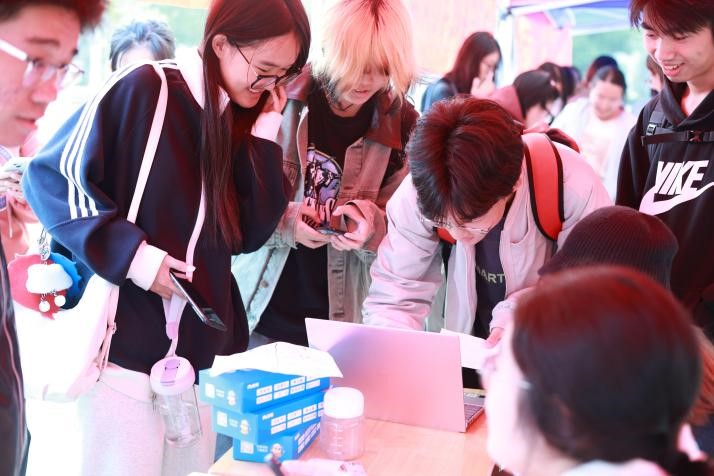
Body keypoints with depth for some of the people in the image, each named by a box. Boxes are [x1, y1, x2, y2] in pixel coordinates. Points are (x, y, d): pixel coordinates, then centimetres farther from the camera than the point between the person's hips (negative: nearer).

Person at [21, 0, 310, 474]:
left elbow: (250, 234, 3)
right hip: (122, 344, -6)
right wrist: (128, 252, -21)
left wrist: (265, 131, -2)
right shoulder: (144, 89, -9)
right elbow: (50, 177, -11)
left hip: (199, 350, 6)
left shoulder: (241, 125, 10)